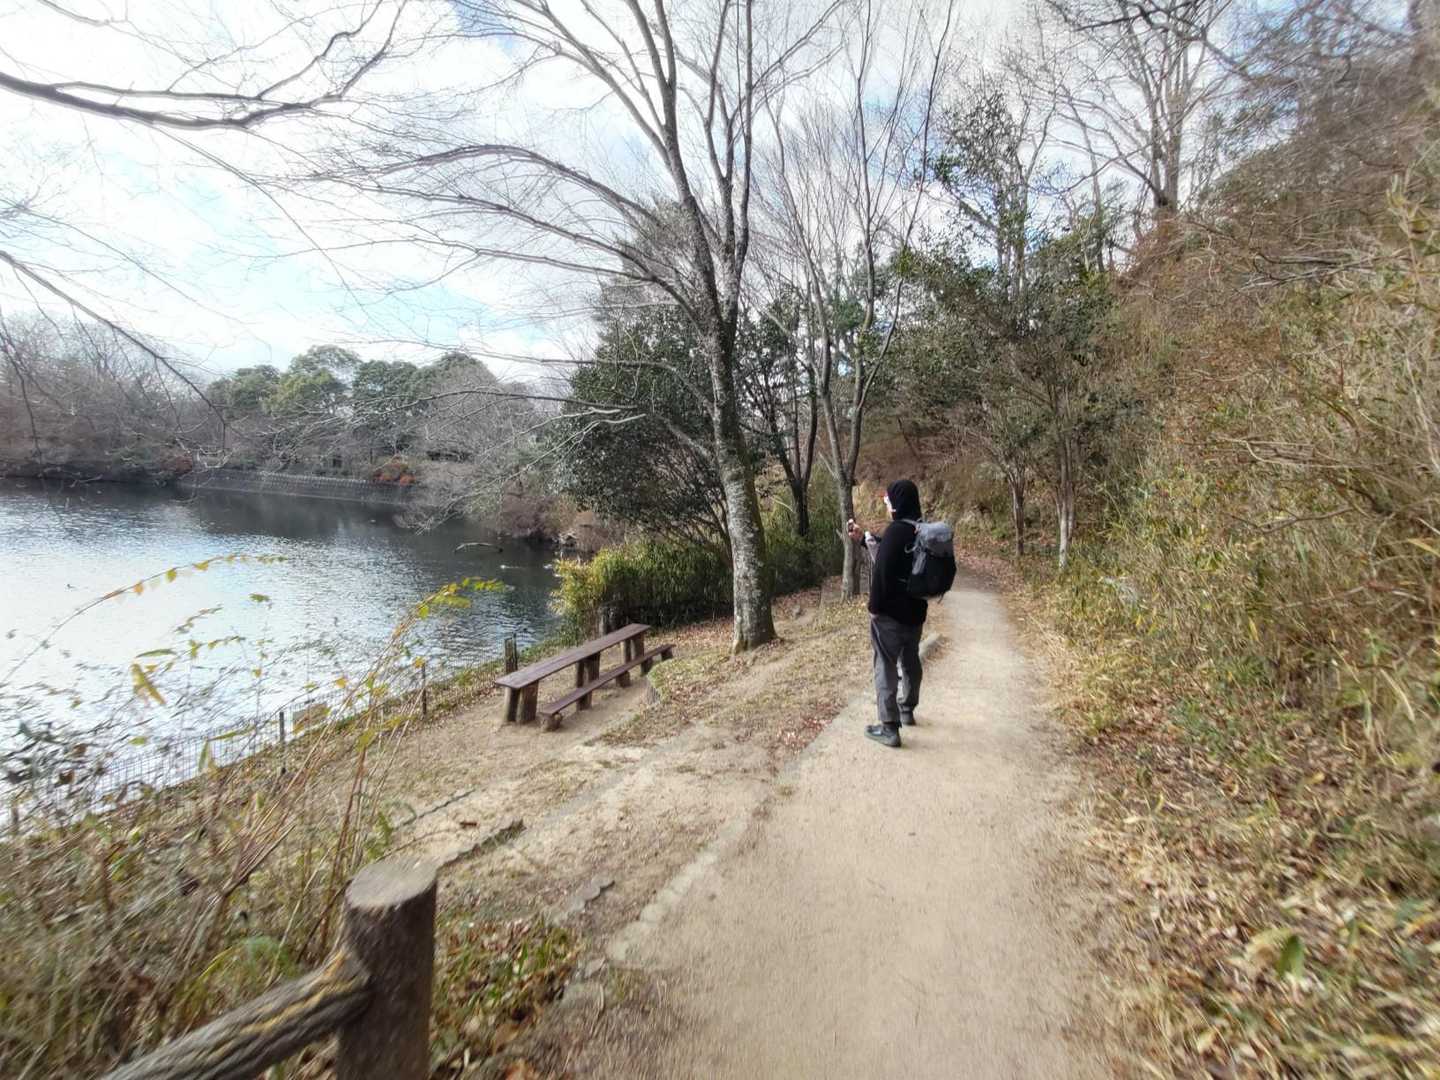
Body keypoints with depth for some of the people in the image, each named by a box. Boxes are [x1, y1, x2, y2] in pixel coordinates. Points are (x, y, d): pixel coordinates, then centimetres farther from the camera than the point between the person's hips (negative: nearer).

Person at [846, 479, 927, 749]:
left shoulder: (896, 530, -21)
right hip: (916, 610, 9)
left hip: (890, 612, -8)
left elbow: (882, 570, -22)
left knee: (886, 666, 0)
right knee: (910, 661, 22)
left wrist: (875, 606, -13)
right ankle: (907, 710, 41)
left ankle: (889, 728, 4)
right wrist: (864, 538, 19)